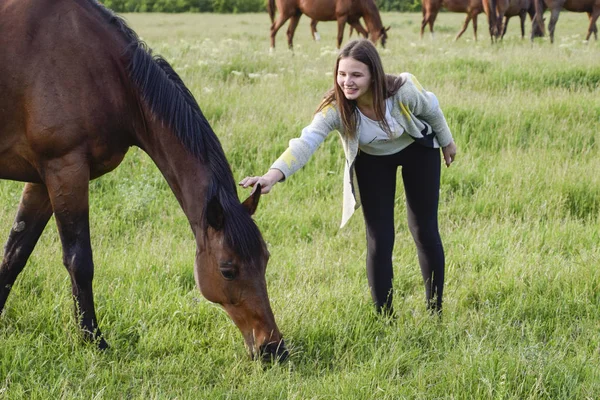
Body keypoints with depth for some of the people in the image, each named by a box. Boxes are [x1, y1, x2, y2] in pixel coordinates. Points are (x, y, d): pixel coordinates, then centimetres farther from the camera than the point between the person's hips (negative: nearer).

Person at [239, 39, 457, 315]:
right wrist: (274, 174, -66)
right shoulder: (335, 108, -34)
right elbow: (306, 142, -48)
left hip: (417, 151, -1)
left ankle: (435, 311, 18)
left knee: (425, 232, 2)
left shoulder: (404, 91, -35)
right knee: (379, 240, -5)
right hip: (372, 162, 1)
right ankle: (384, 316, 9)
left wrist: (447, 142, 6)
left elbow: (431, 110, -13)